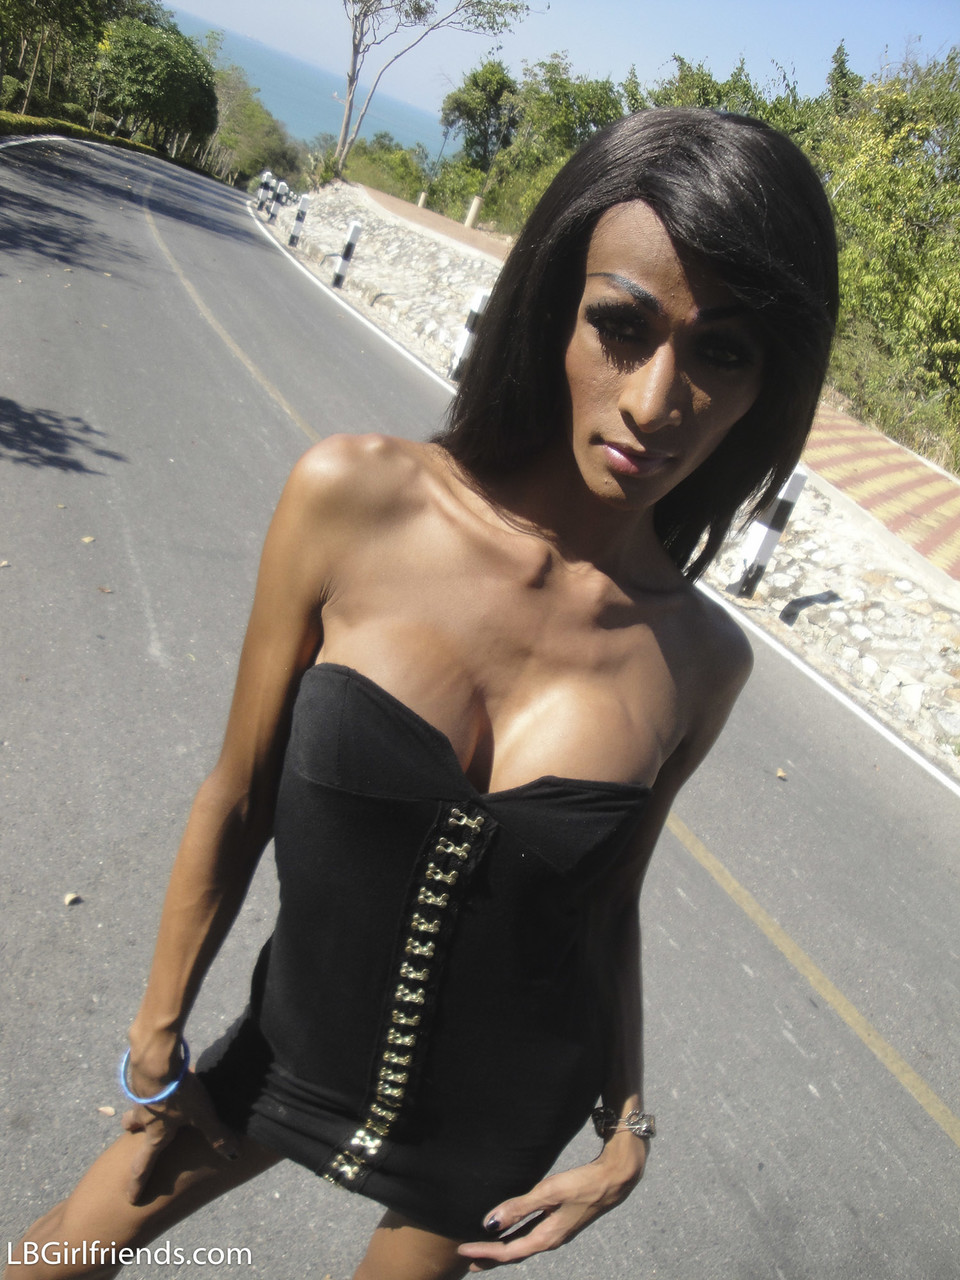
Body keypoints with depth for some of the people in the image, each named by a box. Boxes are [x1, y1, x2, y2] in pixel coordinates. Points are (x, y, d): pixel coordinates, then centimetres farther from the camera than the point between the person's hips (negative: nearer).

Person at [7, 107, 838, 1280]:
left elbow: (607, 905, -2)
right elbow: (239, 799, -12)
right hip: (299, 1040, 0)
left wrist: (626, 1128, 1)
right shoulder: (353, 501, -22)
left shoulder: (699, 661, -17)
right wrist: (156, 1044, -1)